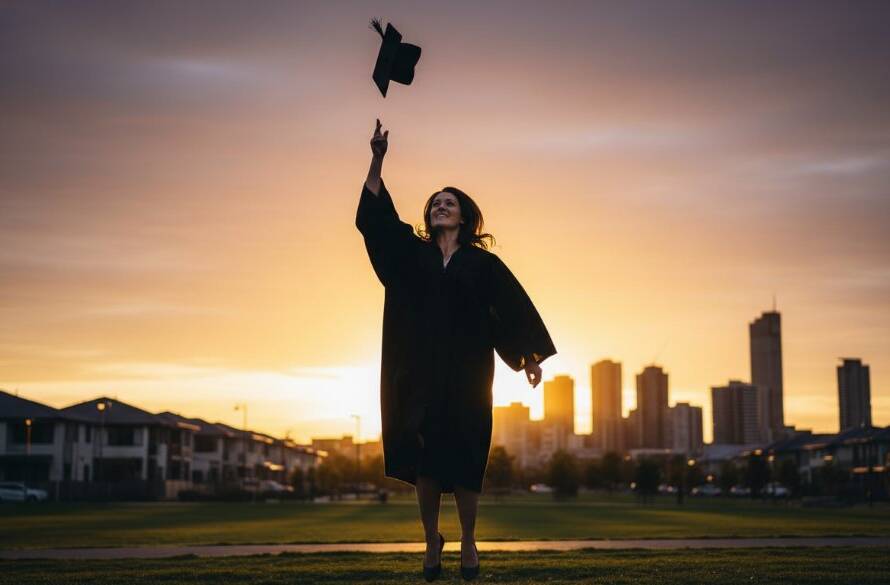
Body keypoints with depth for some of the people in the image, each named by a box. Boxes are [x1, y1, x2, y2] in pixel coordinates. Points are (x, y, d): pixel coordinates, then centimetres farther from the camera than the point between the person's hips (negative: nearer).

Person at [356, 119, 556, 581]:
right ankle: (432, 542, 11)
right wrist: (377, 160, -8)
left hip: (466, 374, -1)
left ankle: (467, 541, 12)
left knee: (463, 457, -1)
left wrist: (531, 357, -5)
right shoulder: (412, 253, 10)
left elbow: (512, 305, 3)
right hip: (422, 371, 2)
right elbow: (375, 215, 2)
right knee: (424, 456, -1)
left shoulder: (482, 262, 6)